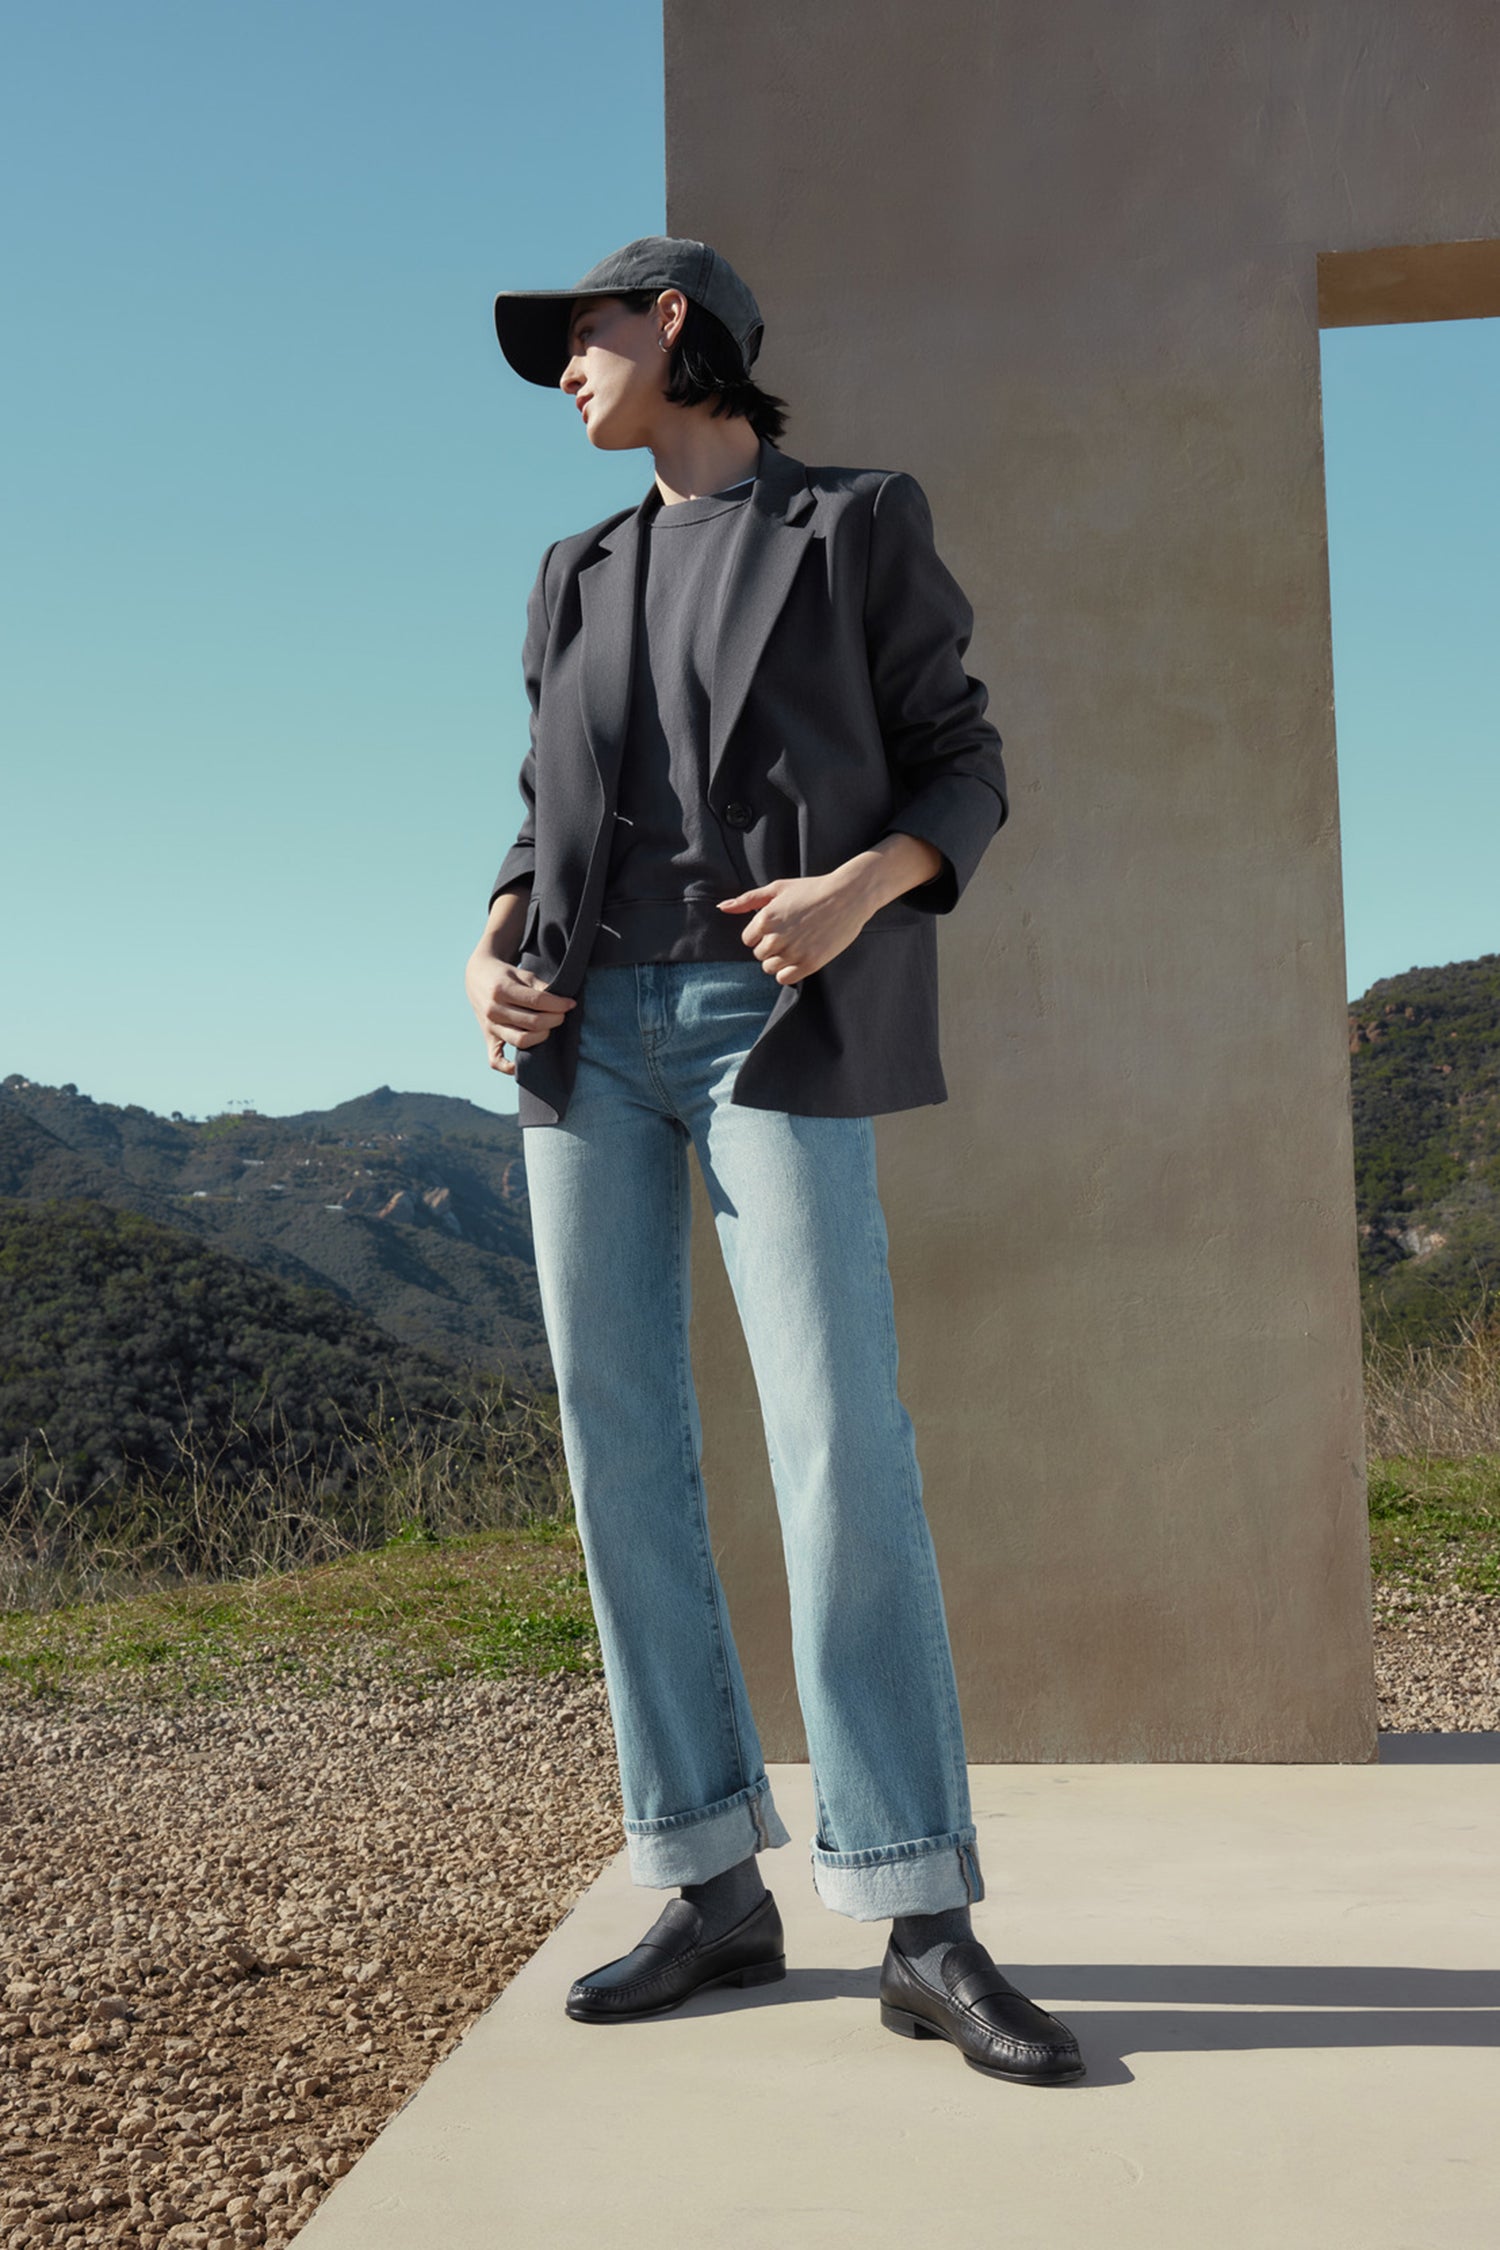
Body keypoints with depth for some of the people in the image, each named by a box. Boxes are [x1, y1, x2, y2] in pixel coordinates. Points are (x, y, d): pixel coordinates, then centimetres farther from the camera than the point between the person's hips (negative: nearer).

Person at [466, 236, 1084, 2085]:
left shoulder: (859, 525, 7)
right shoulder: (580, 576, 21)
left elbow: (963, 770, 4)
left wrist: (863, 884, -17)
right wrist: (495, 947, -1)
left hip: (778, 1023, -5)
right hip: (590, 1029, 5)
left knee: (841, 1451, -15)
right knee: (619, 1450, -2)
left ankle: (925, 1930, -9)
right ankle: (716, 1889, 5)